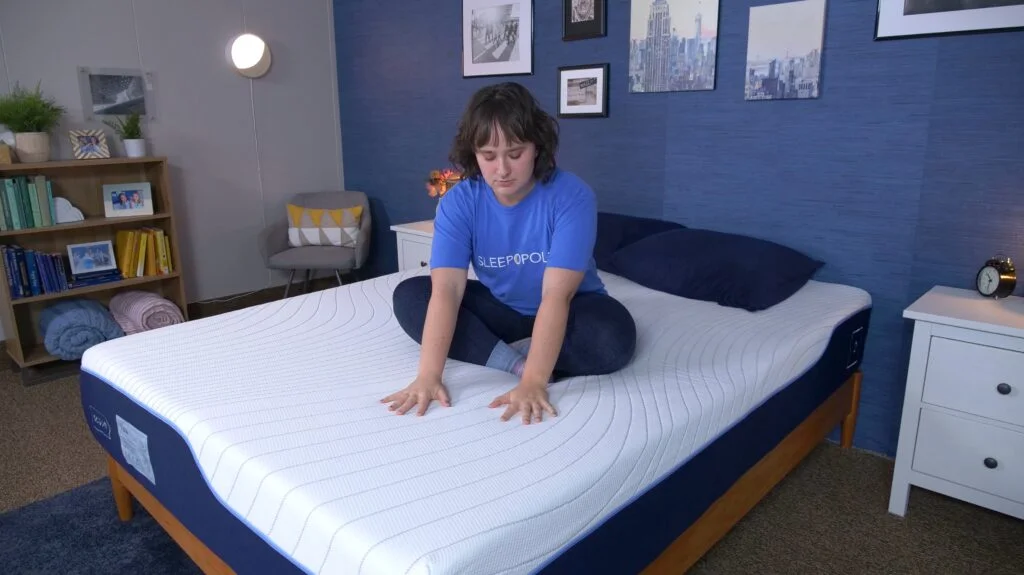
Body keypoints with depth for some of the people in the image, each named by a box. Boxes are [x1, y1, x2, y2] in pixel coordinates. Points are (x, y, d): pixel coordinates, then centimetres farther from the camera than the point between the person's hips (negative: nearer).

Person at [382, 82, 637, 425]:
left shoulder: (572, 196, -25)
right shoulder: (458, 202, -17)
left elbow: (557, 295, -34)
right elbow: (446, 289, -27)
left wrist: (533, 382, -44)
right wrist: (428, 375, -39)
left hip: (569, 309, -3)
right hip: (501, 308, 3)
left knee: (613, 338, -35)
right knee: (408, 296, -17)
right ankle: (519, 362, -24)